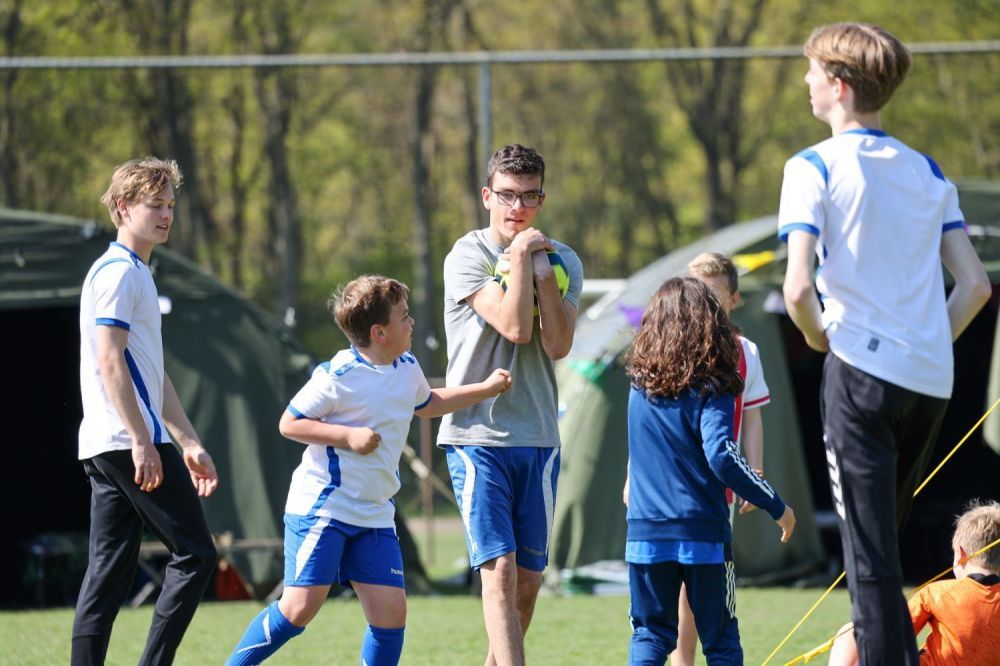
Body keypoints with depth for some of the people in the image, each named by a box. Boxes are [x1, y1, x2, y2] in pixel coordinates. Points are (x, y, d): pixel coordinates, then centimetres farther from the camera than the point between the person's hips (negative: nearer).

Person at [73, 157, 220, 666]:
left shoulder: (137, 274, 23)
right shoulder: (119, 272, -9)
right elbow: (109, 362, -18)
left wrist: (190, 445, 24)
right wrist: (142, 441, -23)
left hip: (103, 448, 10)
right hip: (129, 441, -10)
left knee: (109, 570, 5)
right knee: (194, 554, -8)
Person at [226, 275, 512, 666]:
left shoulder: (408, 369, 9)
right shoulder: (338, 377, -14)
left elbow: (425, 404, 31)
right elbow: (289, 423, -10)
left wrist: (486, 388, 28)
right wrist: (349, 436, -20)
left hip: (374, 516, 7)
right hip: (320, 507, -7)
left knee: (391, 610, -3)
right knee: (301, 606, -13)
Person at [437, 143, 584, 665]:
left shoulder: (563, 261, 8)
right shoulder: (467, 257, -4)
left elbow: (557, 344, -6)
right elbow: (514, 326, -17)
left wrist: (542, 268, -9)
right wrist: (519, 256, -9)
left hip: (538, 437, 5)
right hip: (477, 434, -4)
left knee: (528, 580, 8)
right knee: (499, 569, -14)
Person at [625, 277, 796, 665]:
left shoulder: (639, 385, 5)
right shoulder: (711, 389, -9)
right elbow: (721, 457, -20)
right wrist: (776, 506, -14)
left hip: (646, 531, 3)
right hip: (703, 532, -3)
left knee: (650, 634, 8)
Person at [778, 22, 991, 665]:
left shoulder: (815, 168, -5)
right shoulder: (927, 172, 13)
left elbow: (798, 288, -16)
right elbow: (974, 285, 9)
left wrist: (817, 336, 3)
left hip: (861, 370, -6)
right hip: (933, 381, 6)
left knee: (870, 557, -4)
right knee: (884, 542, 19)